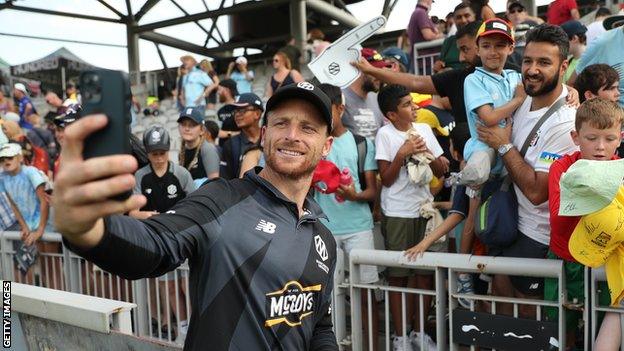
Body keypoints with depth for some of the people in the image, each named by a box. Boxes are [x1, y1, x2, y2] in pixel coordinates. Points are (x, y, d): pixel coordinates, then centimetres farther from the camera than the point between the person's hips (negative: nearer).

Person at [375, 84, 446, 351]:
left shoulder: (424, 129, 6)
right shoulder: (385, 134, -7)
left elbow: (441, 171, 7)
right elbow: (386, 179, -8)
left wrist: (427, 152, -10)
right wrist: (403, 153, -18)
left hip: (424, 209, 4)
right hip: (397, 214, -4)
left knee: (426, 273, 7)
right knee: (398, 276, 5)